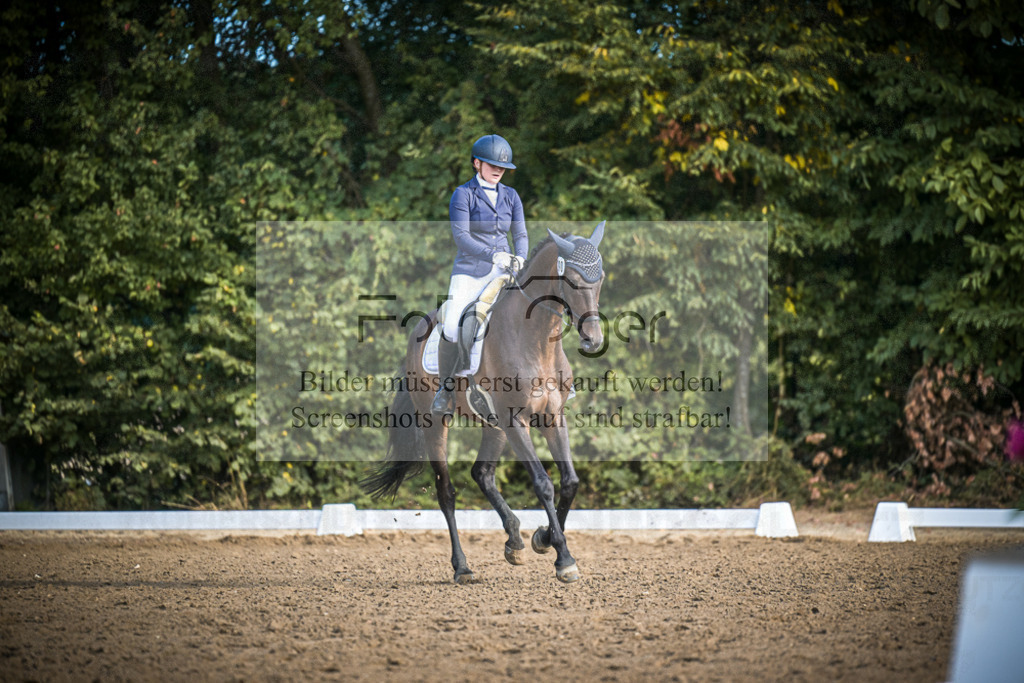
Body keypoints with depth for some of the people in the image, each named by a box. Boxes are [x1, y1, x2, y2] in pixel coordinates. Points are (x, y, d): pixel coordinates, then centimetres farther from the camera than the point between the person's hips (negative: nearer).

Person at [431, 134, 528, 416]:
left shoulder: (511, 196, 11)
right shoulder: (463, 194, -4)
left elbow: (520, 234, 10)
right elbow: (461, 236, -14)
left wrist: (519, 258, -13)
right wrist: (493, 255, -27)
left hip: (502, 272, 4)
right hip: (469, 271, -4)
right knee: (451, 328, -19)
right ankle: (446, 387, 2)